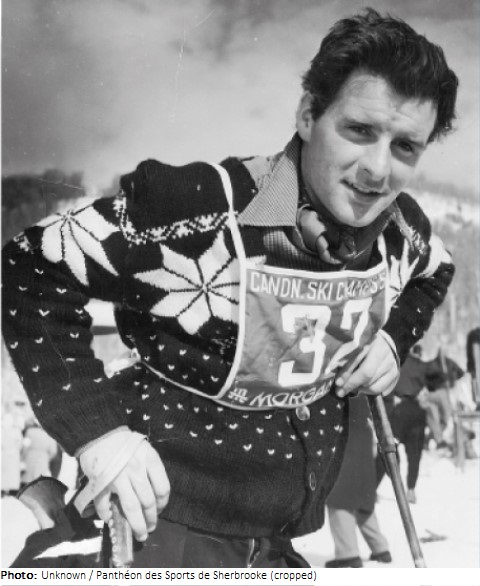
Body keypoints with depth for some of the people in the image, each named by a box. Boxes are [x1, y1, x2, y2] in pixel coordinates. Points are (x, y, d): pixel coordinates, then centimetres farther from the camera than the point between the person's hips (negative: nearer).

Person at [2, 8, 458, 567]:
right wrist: (94, 425, -25)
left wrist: (394, 336, -1)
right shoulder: (196, 209, -26)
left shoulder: (403, 230, -6)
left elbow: (434, 270, 19)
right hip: (176, 526, -6)